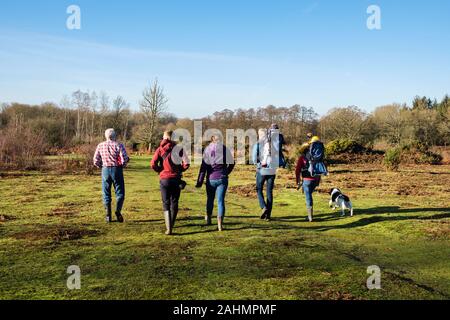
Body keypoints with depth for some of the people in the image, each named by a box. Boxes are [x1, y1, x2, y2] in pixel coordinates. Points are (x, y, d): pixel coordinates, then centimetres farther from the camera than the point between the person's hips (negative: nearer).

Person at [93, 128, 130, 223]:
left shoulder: (100, 146, 4)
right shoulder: (118, 145, -6)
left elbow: (96, 161, 3)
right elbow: (124, 158, -14)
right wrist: (123, 165, 6)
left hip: (105, 170, 3)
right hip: (117, 170, -3)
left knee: (106, 194, 10)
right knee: (120, 193, 6)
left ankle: (108, 215, 9)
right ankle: (118, 210, -15)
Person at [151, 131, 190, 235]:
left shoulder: (160, 149, 0)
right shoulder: (179, 148, 1)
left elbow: (153, 164, -10)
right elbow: (186, 163, -10)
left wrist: (160, 170, 8)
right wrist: (180, 170, 7)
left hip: (164, 179, 0)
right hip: (176, 179, 1)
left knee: (166, 204, 5)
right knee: (174, 203, 13)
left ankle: (168, 229, -5)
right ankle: (171, 226, 20)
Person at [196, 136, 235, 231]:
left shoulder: (208, 149, -5)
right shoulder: (225, 149, 0)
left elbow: (204, 166, -8)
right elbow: (231, 163, 7)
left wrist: (200, 181, -5)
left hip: (211, 179, 0)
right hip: (222, 179, 0)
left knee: (210, 199, 19)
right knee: (221, 201, 2)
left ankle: (208, 218, 33)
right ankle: (220, 224, -5)